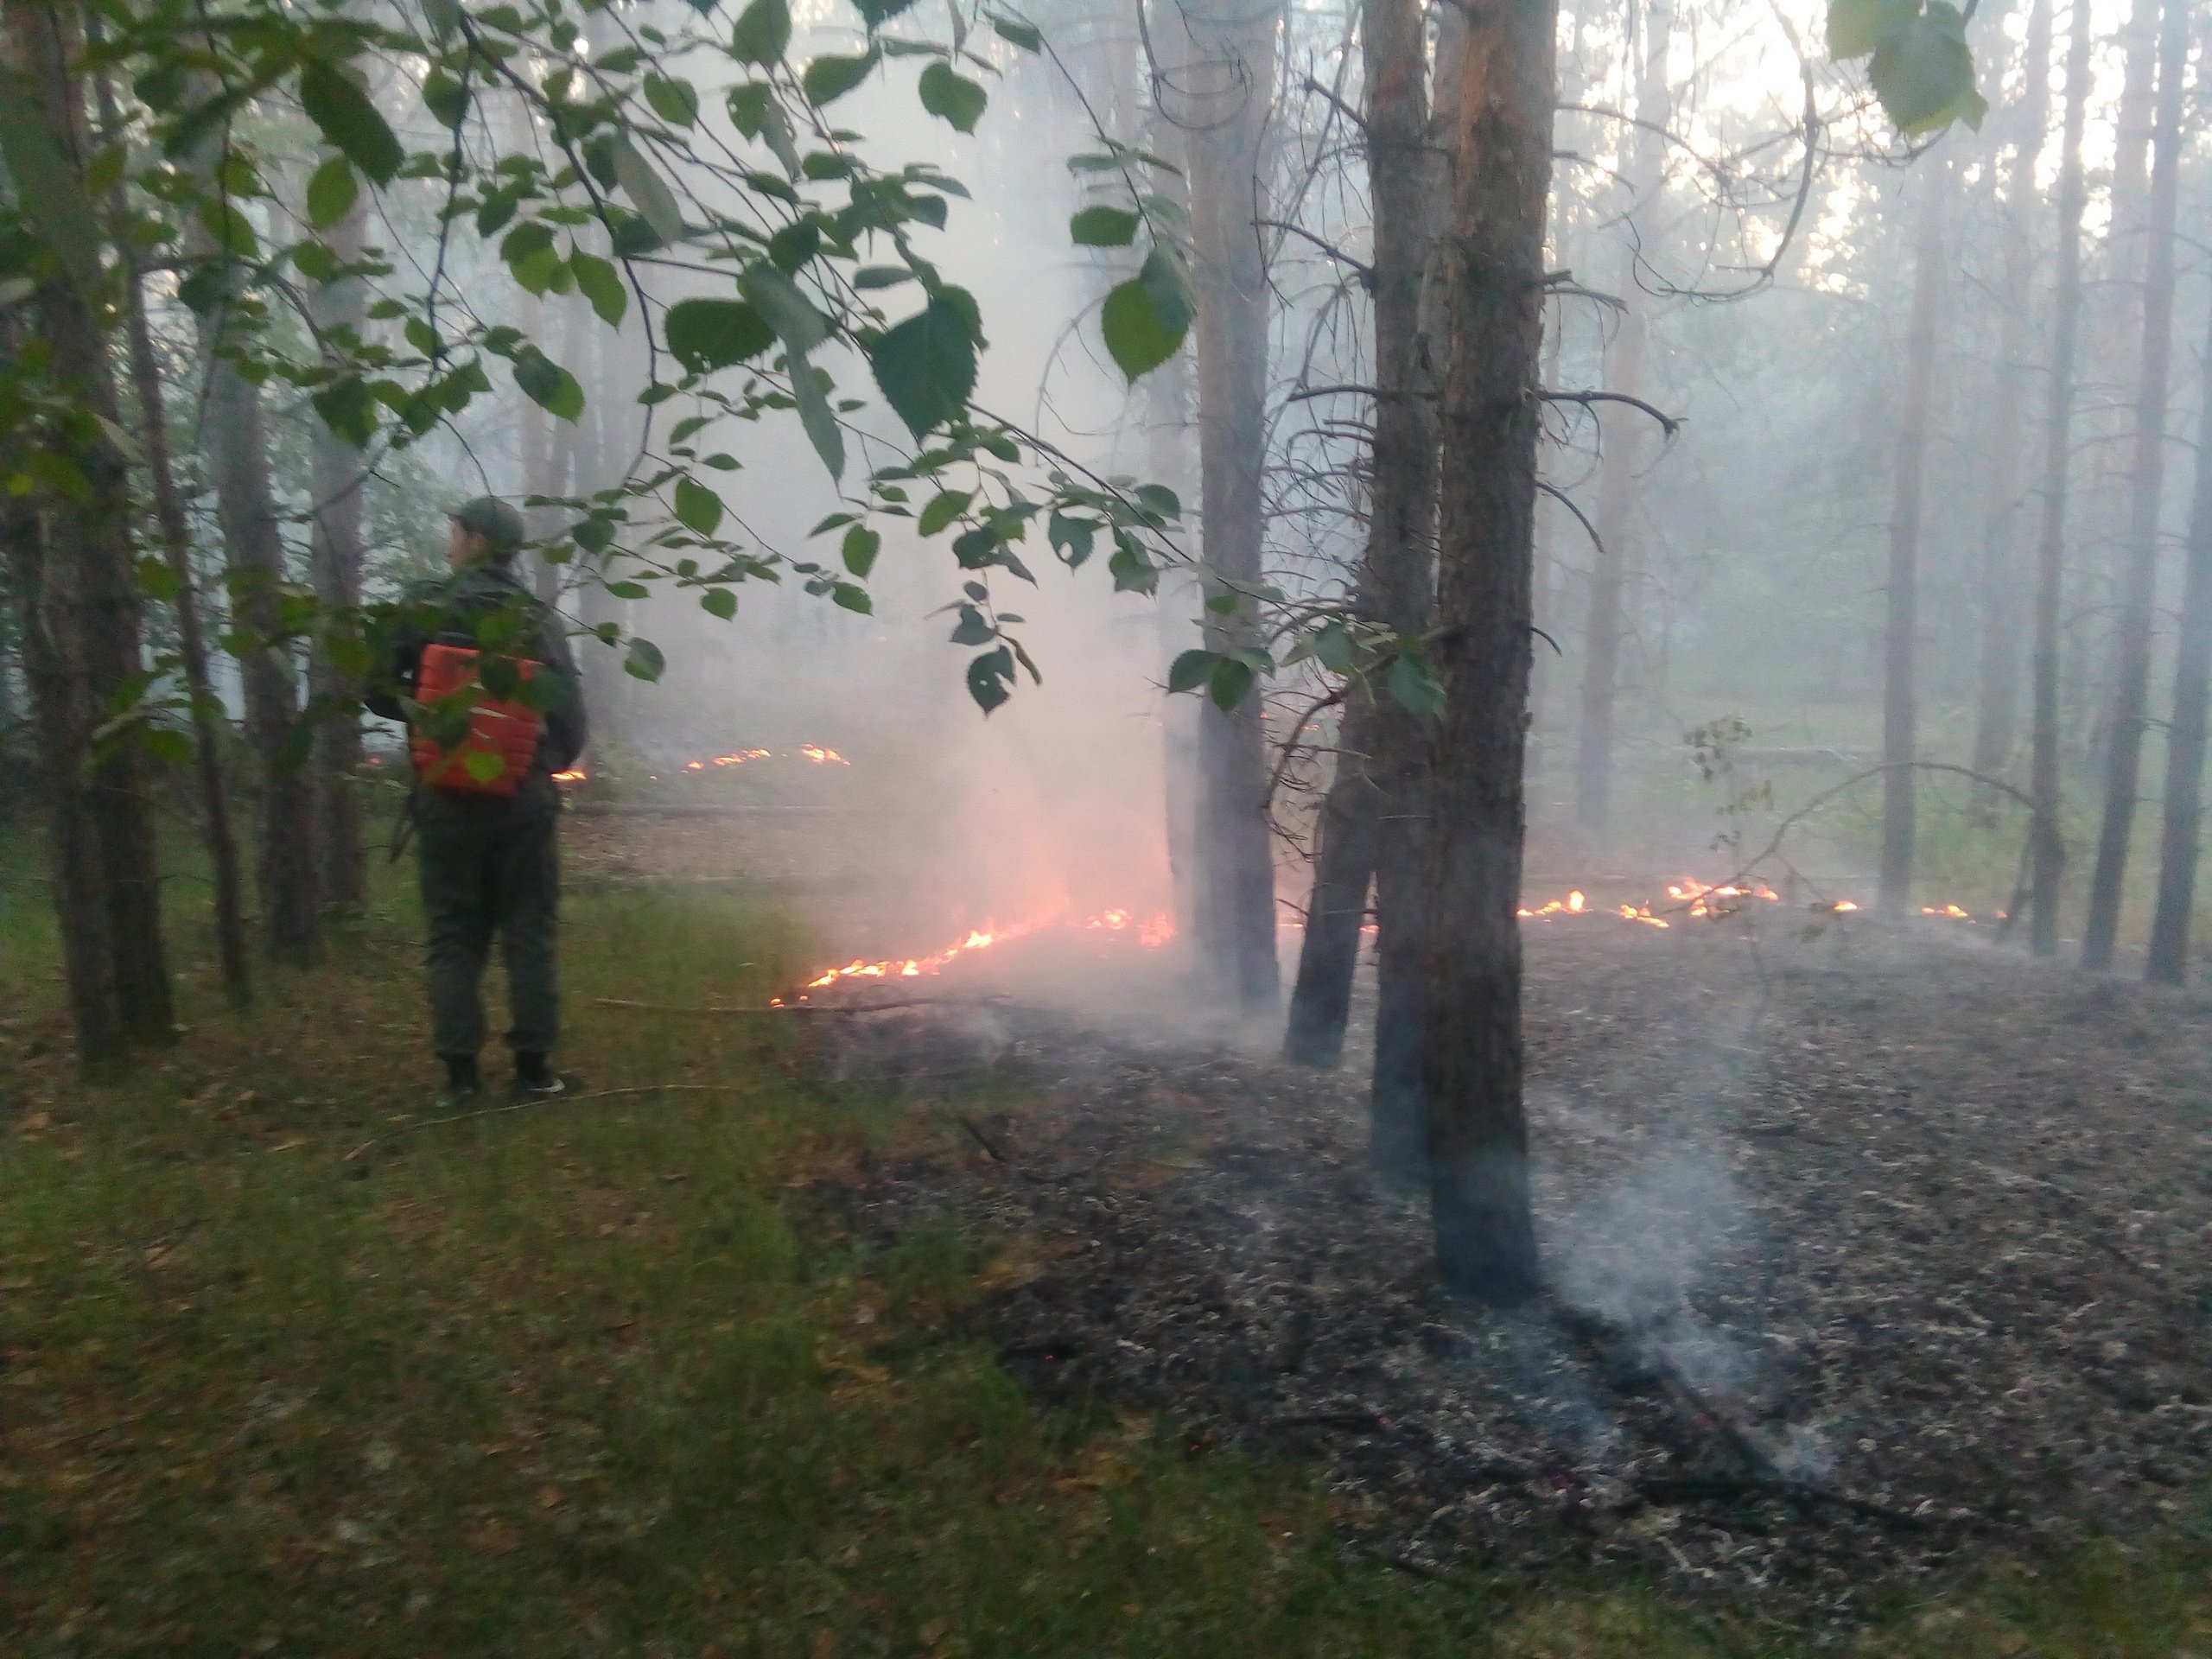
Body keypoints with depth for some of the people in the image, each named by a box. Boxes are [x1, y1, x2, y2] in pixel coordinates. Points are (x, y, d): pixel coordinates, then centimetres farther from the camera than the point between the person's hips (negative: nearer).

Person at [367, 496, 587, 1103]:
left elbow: (377, 691, -2)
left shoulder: (422, 608, -2)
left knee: (453, 935, 8)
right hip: (524, 800, 0)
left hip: (446, 799, 0)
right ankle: (533, 1065, 7)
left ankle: (460, 1069, 7)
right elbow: (570, 716, -1)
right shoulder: (538, 619, 0)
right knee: (530, 933, 7)